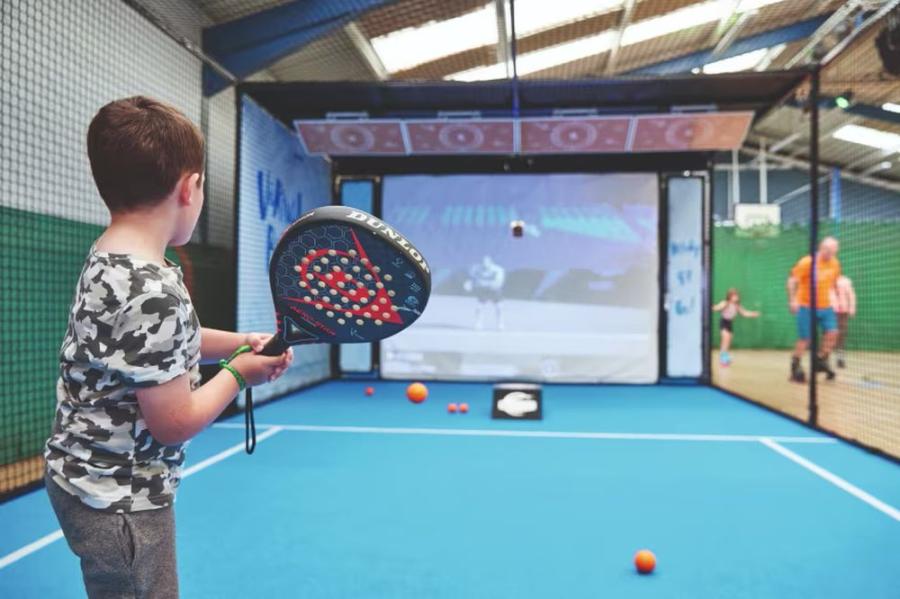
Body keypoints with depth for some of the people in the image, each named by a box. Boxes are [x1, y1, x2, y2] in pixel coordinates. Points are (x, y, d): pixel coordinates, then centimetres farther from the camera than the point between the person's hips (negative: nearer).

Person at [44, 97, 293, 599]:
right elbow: (174, 423, -26)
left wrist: (239, 342, 2)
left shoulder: (109, 260, -1)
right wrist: (238, 373, -10)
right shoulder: (153, 290, -31)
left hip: (90, 478, 9)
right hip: (120, 499, -9)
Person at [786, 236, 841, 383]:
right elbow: (792, 281, -11)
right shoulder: (807, 262, -13)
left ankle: (821, 361, 9)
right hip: (807, 307, -5)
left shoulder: (835, 264, 3)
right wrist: (792, 300, -19)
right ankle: (795, 368, 12)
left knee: (832, 332, -9)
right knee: (805, 338, -3)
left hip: (825, 306, 5)